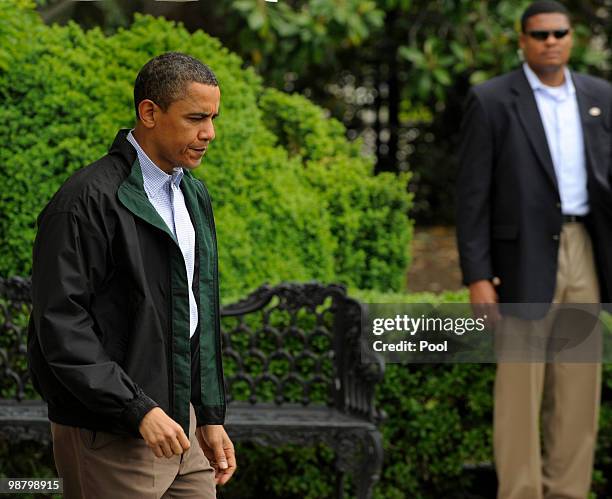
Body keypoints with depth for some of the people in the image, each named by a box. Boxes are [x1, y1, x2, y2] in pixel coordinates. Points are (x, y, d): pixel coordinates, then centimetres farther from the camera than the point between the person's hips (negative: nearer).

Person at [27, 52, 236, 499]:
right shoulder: (89, 201, -13)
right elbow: (60, 324, -18)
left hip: (179, 418, 8)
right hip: (110, 436, -7)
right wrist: (139, 411, -21)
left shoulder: (194, 195, 14)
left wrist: (210, 416, 15)